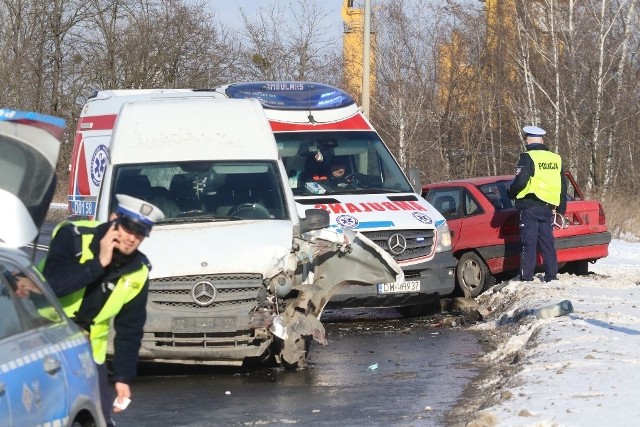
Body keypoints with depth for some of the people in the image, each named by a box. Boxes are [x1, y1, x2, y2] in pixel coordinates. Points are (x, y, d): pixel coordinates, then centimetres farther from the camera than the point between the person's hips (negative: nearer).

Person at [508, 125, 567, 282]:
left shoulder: (528, 158, -10)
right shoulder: (555, 159, 13)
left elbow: (520, 181, -19)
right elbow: (563, 187, 18)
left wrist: (511, 192, 1)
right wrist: (560, 209, 24)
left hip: (530, 207, -6)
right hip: (548, 208, 6)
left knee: (529, 244, -4)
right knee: (547, 243, 11)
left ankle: (527, 277, -6)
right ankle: (551, 275, 12)